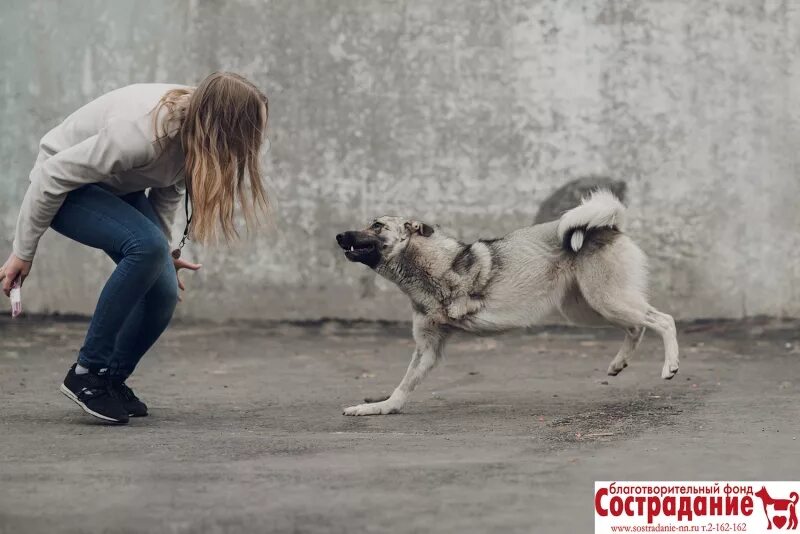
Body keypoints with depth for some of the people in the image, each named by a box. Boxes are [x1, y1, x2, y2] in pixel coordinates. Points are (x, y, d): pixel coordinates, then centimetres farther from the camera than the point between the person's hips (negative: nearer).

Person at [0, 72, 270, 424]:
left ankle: (111, 380, 12)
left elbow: (170, 187, 6)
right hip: (65, 188, -7)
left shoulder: (191, 128, -16)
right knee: (146, 246, -32)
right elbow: (53, 175, -27)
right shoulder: (140, 133, -37)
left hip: (120, 189, 7)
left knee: (164, 293, -11)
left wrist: (162, 249, 1)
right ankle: (87, 373, -20)